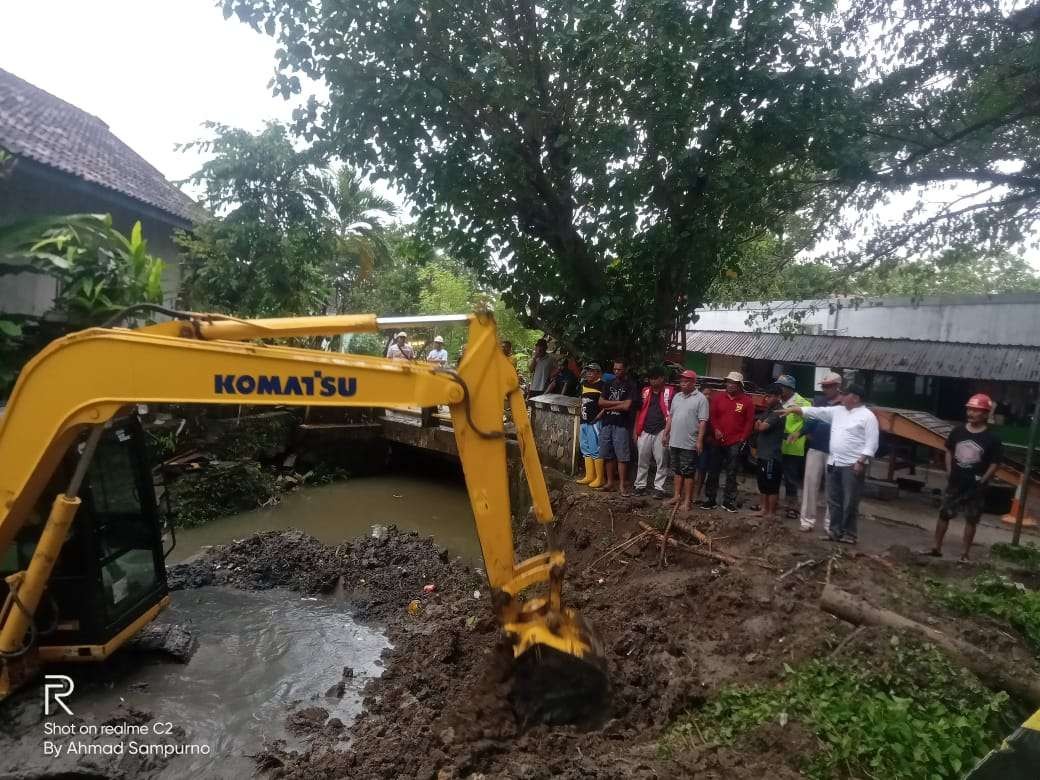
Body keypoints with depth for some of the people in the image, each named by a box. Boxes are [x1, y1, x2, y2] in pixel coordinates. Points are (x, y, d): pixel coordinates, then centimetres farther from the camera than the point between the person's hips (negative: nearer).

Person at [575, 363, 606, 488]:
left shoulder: (602, 385, -11)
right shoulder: (584, 384, 13)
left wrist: (598, 416, -17)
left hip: (595, 422, -9)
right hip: (584, 422, 9)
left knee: (595, 449, -7)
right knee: (585, 449, 13)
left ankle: (600, 479, 1)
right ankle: (589, 476, 22)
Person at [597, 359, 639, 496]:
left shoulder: (631, 385, -2)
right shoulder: (610, 384, 15)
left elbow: (626, 406, -13)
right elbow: (600, 402, 5)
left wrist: (609, 406, -2)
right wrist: (618, 403, -7)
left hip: (622, 425, -5)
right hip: (607, 423, 5)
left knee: (622, 456, -5)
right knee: (607, 455, 9)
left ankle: (622, 485, -1)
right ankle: (610, 482, 18)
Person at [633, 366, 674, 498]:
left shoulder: (669, 392, -1)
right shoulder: (645, 391, 13)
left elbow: (672, 413, -4)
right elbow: (639, 412, 17)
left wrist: (667, 432, -11)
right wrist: (636, 430, 12)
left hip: (661, 432, -4)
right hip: (645, 431, 4)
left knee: (661, 461, 0)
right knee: (642, 461, 8)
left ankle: (659, 488, 7)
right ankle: (640, 486, 16)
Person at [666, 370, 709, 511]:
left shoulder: (700, 398, -9)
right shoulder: (677, 396, 13)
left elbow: (703, 421, -14)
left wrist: (699, 440, -19)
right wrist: (666, 433, 15)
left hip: (689, 444, -7)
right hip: (674, 441, 7)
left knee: (688, 473, 0)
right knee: (677, 471, 15)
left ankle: (687, 501, 6)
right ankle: (677, 496, 25)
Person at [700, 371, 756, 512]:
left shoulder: (747, 401, 0)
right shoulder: (717, 397, 5)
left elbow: (749, 421, 1)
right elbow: (712, 416, 6)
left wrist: (743, 438, -5)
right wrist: (716, 430, -10)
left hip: (735, 443, -2)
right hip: (717, 441, 2)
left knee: (731, 474, 5)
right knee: (713, 472, 6)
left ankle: (729, 501, 13)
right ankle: (710, 499, 14)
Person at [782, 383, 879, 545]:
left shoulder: (867, 416, -7)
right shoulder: (837, 411, 12)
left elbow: (871, 443, -11)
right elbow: (816, 411, 12)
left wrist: (861, 462, -18)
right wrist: (792, 409, 5)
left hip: (852, 465, -7)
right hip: (834, 463, 7)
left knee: (849, 502, 0)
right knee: (834, 500, 11)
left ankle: (848, 533, 12)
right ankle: (835, 530, 21)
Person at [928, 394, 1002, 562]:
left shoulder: (991, 438, -10)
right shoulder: (958, 431, -1)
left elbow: (994, 463, -5)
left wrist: (983, 481, -10)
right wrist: (949, 472, 5)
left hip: (974, 487, -3)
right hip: (955, 483, 3)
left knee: (971, 520, 8)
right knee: (944, 514, 7)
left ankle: (965, 554, 17)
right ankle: (937, 548, 18)